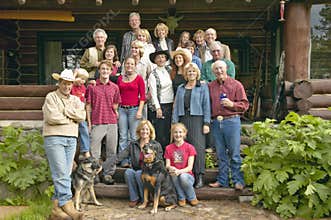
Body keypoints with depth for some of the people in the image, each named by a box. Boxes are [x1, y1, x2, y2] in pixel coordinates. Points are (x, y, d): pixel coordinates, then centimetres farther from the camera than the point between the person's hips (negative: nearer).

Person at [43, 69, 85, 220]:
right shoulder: (51, 97, 3)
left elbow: (82, 116, 1)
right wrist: (71, 119, -1)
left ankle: (57, 208, 10)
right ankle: (67, 205, -11)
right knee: (61, 174, -11)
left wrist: (66, 111, -8)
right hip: (54, 138, -5)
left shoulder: (75, 100, 18)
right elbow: (52, 117, -12)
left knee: (66, 174, 4)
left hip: (71, 139, 5)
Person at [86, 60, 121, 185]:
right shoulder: (92, 86, 3)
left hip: (112, 123, 3)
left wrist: (114, 112, -2)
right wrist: (89, 122, -1)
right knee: (94, 151, 0)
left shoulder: (115, 87, 10)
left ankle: (108, 174, 15)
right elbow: (88, 105, 3)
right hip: (96, 123, -2)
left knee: (111, 151, 6)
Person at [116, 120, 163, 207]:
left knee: (139, 173, -32)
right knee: (128, 172, -28)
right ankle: (134, 198, -14)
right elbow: (122, 154, -3)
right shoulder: (133, 144, 12)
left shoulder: (156, 145, 5)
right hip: (136, 170, 3)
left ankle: (145, 200, -14)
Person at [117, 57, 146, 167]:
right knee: (123, 136, 4)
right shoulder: (120, 78, 12)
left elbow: (142, 96, -1)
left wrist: (140, 110, -10)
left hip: (134, 109, -3)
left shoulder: (139, 78, 1)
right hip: (122, 109, 3)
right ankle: (123, 161, 10)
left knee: (133, 137, -1)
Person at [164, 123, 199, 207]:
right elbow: (167, 165, -2)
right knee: (173, 174, -32)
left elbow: (190, 167, -10)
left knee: (183, 176, -35)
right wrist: (170, 168, -27)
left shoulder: (189, 147, -2)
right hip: (174, 178, 1)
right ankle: (182, 198, -11)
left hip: (187, 175, -1)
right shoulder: (168, 148, 5)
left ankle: (192, 198, -6)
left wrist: (179, 171, -30)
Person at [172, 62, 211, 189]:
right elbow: (176, 106, 15)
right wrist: (174, 122, 6)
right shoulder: (181, 88, 18)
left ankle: (199, 177, -3)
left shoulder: (203, 87, 8)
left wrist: (206, 123, -7)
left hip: (197, 119, -3)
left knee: (198, 147, -10)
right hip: (183, 120, 3)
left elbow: (206, 105, 1)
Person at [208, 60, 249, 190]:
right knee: (220, 154, 10)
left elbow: (245, 104, 0)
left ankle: (238, 181, 9)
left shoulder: (236, 85, 3)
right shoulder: (210, 86, 13)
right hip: (216, 122, 4)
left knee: (234, 153, -1)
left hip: (232, 121, -3)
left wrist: (232, 104, -14)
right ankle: (222, 180, 19)